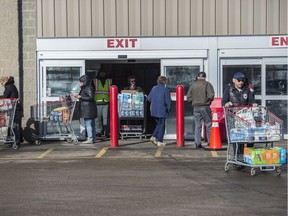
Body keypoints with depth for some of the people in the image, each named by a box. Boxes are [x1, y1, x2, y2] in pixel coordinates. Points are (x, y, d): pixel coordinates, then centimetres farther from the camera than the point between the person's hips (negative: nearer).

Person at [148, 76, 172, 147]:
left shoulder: (154, 88, 3)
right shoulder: (165, 89, -13)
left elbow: (149, 98, 8)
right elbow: (168, 101, -14)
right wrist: (168, 108, 3)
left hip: (154, 111, 5)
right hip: (162, 111, -5)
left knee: (158, 124, 20)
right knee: (161, 126, 5)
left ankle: (154, 137, 7)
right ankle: (159, 141, 7)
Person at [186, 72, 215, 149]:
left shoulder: (193, 85, 7)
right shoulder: (207, 84, -4)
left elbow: (188, 98, 5)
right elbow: (211, 96, -14)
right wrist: (208, 100, 6)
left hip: (196, 107, 4)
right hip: (205, 107, -3)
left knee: (197, 125, 7)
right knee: (208, 124, 7)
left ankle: (197, 143, 4)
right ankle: (210, 141, 8)